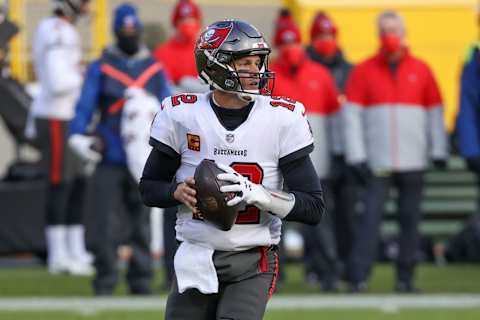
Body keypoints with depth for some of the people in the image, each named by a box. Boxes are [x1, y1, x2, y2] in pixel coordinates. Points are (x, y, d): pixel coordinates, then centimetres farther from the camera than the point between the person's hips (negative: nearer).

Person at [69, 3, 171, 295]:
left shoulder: (155, 69, 11)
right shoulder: (100, 68, 5)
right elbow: (86, 103, -4)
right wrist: (78, 135, -22)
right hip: (110, 159, -2)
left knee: (143, 224, 5)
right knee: (105, 224, -6)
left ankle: (141, 282, 11)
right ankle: (104, 284, -1)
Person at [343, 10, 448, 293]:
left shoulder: (421, 70, 9)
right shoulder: (364, 71, 4)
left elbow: (435, 111, 13)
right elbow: (352, 113, 1)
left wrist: (439, 151, 7)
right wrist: (356, 156, -6)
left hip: (413, 162, 2)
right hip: (378, 162, -2)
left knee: (410, 219, 3)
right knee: (371, 216, -9)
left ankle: (406, 277, 10)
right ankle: (358, 278, -11)